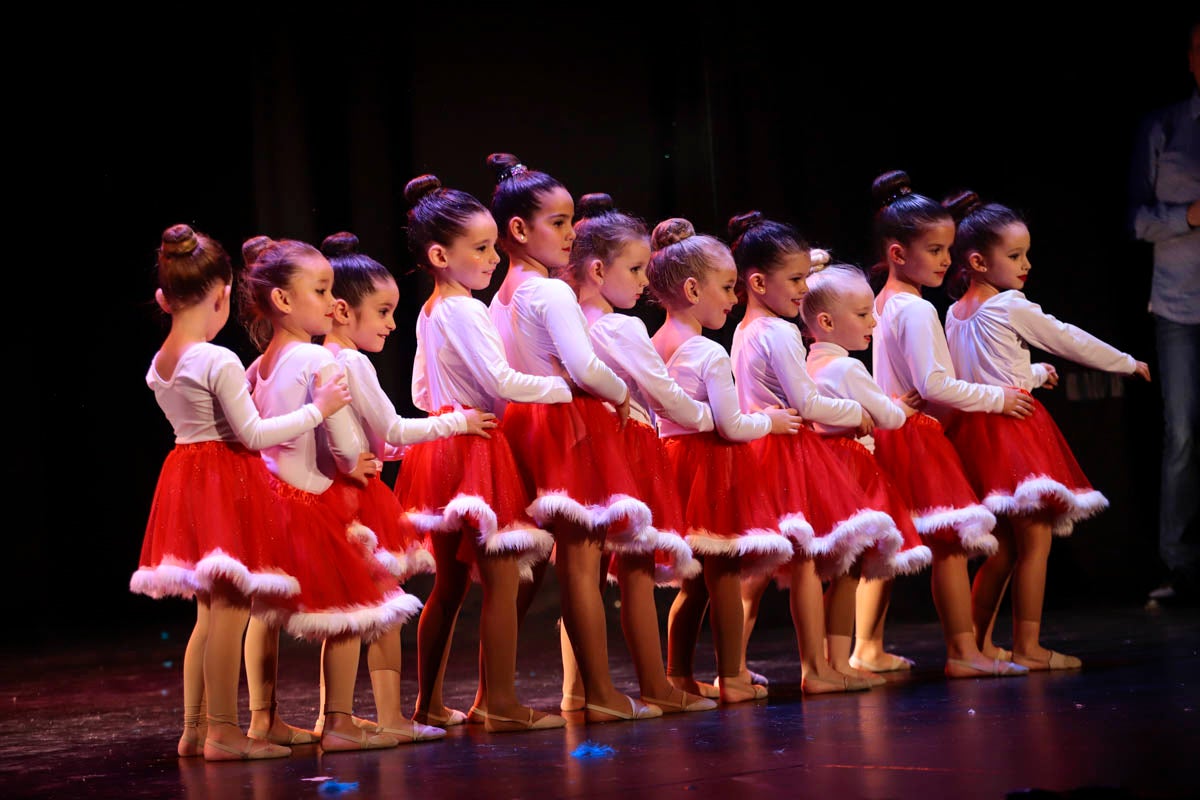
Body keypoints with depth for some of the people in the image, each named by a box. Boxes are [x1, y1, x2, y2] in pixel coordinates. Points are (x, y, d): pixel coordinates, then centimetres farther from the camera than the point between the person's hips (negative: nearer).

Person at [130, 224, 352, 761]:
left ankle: (194, 727, 18)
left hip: (184, 476, 9)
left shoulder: (158, 366, 8)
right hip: (228, 481, -9)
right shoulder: (219, 362, -17)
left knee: (210, 612, 16)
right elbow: (252, 434, -16)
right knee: (229, 610, -5)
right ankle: (222, 731, -3)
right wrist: (317, 409, -8)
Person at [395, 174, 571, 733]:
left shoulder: (428, 314, 15)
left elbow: (421, 392, 21)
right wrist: (566, 386, -15)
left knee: (449, 583, 14)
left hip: (442, 450, 10)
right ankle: (500, 703, -7)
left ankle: (428, 702, 18)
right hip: (476, 451, -10)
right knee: (502, 579, -7)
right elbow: (501, 380, -22)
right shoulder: (465, 311, -14)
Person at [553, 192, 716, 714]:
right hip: (628, 449, -7)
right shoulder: (623, 329, -13)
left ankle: (576, 689, 10)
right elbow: (665, 395, -10)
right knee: (637, 572, -3)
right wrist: (706, 418, 7)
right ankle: (656, 688, 2)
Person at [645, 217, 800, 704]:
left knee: (693, 580, 14)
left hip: (671, 460, 8)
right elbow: (731, 427, -17)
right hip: (713, 468, -8)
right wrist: (769, 422, 3)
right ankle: (730, 678, 4)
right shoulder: (710, 355, -16)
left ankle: (679, 675, 17)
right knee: (725, 575, 0)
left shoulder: (652, 347, 8)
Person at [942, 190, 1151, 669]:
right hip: (1013, 427, -8)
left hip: (974, 428, 8)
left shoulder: (956, 313, 13)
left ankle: (977, 645, 14)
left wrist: (1033, 373, 31)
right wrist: (1129, 363, 14)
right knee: (1035, 539, -5)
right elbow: (1070, 341, 1)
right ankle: (1027, 648, -5)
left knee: (1002, 546, 13)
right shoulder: (1011, 307, -8)